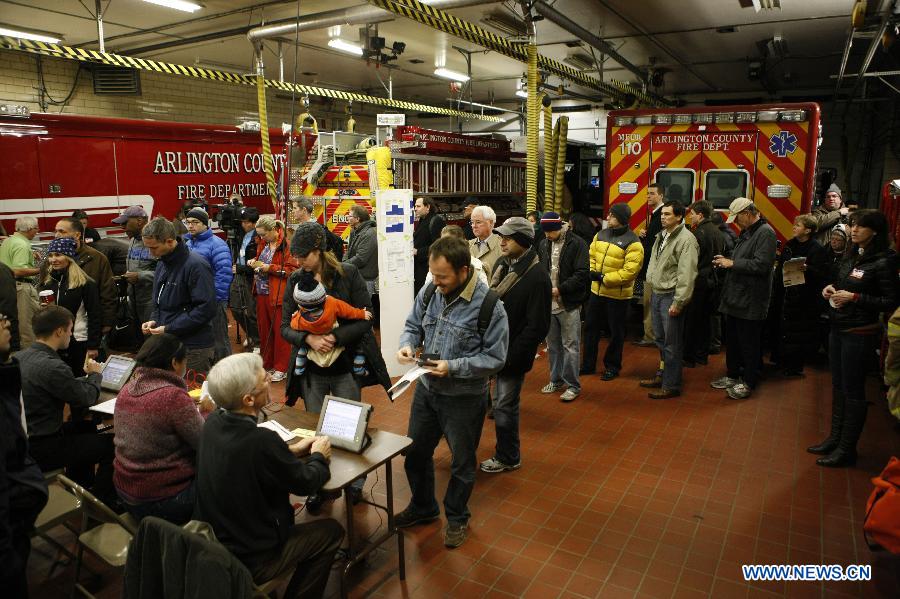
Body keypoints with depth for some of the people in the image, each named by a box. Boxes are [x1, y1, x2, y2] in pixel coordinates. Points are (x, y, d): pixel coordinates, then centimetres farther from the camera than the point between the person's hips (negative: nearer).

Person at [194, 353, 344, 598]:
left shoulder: (213, 422, -9)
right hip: (248, 561, -7)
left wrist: (291, 450, 9)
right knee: (332, 531, 8)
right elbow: (306, 483, -14)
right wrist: (318, 456, 4)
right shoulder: (262, 441, -31)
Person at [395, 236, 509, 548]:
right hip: (426, 389, 5)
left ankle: (457, 517, 42)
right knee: (415, 452, 20)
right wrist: (407, 344, -12)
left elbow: (495, 358, -17)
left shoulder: (488, 305, -22)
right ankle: (422, 507, 46)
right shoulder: (429, 292, -6)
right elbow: (413, 325, 10)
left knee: (462, 463, 16)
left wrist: (454, 367, -25)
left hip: (464, 397, -5)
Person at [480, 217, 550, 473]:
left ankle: (508, 458, 28)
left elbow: (537, 327, -20)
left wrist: (511, 356, -19)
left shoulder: (537, 277, -19)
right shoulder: (502, 264, 4)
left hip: (512, 354, -7)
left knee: (505, 406, 7)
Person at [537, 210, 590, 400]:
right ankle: (556, 379, 31)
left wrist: (559, 289, -19)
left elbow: (582, 274, -15)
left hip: (569, 304, -6)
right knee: (553, 345, 16)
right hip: (549, 303, 6)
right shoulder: (544, 244, 8)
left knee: (570, 346, 1)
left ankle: (573, 385, 13)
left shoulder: (577, 244, -10)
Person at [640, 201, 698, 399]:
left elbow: (686, 275, -20)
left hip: (670, 297, -9)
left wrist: (678, 302, -21)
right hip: (657, 294, 9)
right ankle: (662, 375, 33)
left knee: (672, 344, 0)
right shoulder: (661, 236, 13)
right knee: (661, 339, 19)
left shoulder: (686, 239, -15)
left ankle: (671, 385, 9)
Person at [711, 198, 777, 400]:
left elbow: (761, 265, -24)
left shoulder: (765, 233, -15)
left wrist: (732, 264, -16)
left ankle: (748, 382, 14)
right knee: (732, 341, 18)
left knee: (749, 344, 2)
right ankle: (732, 375, 31)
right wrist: (725, 262, 5)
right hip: (735, 298, 9)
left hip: (750, 301, -9)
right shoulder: (746, 233, 14)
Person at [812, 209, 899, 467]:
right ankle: (835, 438, 28)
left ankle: (847, 449, 13)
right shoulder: (853, 256, 8)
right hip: (838, 328, 8)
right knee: (838, 386, 16)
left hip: (860, 334, -8)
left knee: (853, 391, 2)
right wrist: (831, 289, 1)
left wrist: (853, 297, -21)